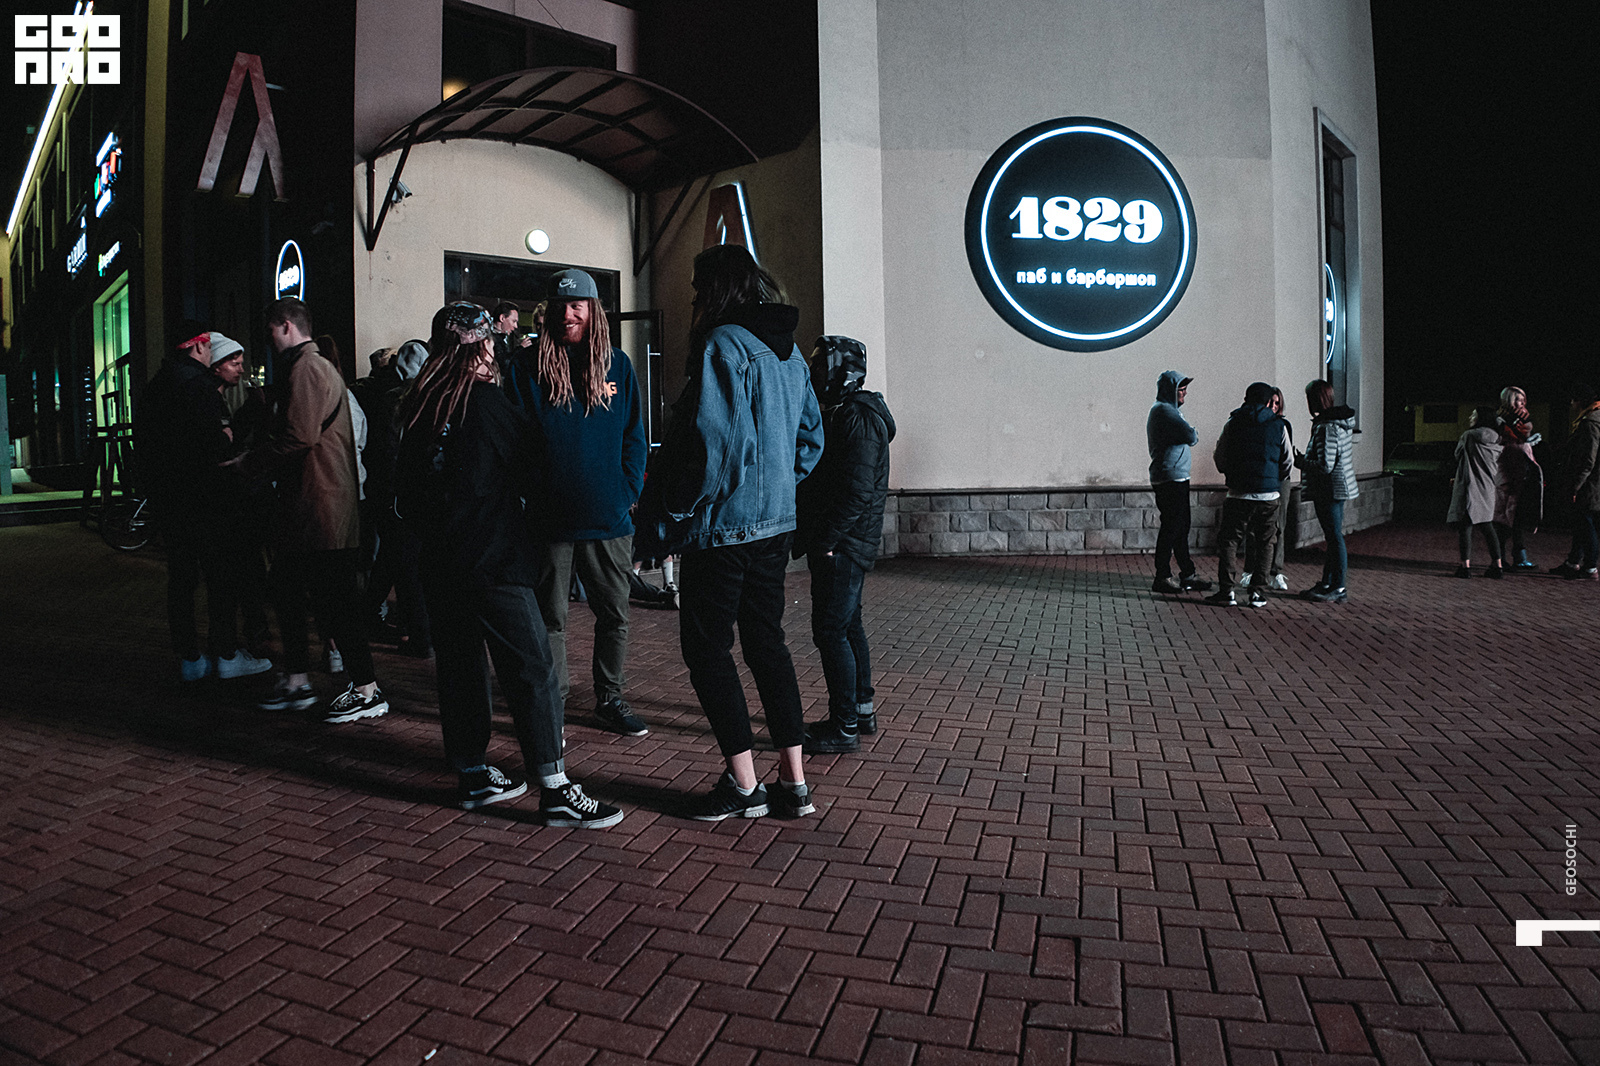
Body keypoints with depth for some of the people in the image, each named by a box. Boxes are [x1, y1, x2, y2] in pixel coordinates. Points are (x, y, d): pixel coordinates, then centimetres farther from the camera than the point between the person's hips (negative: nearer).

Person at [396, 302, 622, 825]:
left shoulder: (419, 405, 7)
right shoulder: (486, 402, -11)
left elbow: (406, 490, 15)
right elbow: (531, 468, -1)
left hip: (439, 560, 7)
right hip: (492, 557, -7)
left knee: (459, 663, 14)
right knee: (530, 668, -5)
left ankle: (473, 773, 24)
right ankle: (554, 787, -5)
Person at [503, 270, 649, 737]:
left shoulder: (617, 365, 6)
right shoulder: (525, 367, 0)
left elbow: (634, 437, 8)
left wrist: (628, 493, -2)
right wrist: (529, 496, -8)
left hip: (609, 519, 2)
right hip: (548, 519, -2)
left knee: (614, 615, 11)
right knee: (550, 619, 7)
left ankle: (609, 699, 27)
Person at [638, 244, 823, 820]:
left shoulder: (723, 345, -14)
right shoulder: (788, 349, 12)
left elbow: (715, 443, -22)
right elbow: (811, 437, 18)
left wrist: (675, 514, -13)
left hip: (723, 526, -8)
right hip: (775, 523, 8)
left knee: (708, 649, 4)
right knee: (766, 642, 14)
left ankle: (744, 785, 9)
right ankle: (794, 781, 17)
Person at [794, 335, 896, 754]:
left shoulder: (856, 418, -16)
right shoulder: (842, 413, 17)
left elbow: (857, 491, -23)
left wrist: (824, 541, -22)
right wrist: (815, 539, 14)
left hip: (844, 545, -11)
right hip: (846, 544, 11)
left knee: (831, 631, -7)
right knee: (848, 625, 16)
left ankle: (844, 727, 0)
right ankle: (862, 710, 28)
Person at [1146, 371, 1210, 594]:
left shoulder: (1169, 409, 21)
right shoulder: (1164, 410, -13)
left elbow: (1187, 437, 19)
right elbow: (1190, 437, -20)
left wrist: (1191, 435, -3)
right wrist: (1194, 436, 2)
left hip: (1177, 477, 10)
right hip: (1170, 478, -10)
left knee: (1181, 527, 13)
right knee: (1171, 528, -7)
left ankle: (1187, 574, 19)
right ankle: (1162, 577, -1)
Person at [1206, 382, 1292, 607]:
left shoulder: (1233, 424, 1)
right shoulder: (1279, 426, 2)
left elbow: (1219, 458, 4)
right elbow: (1288, 462, 7)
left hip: (1239, 494, -1)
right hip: (1268, 495, 1)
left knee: (1229, 540, 5)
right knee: (1265, 543, 10)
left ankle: (1226, 590, -1)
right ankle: (1258, 591, 8)